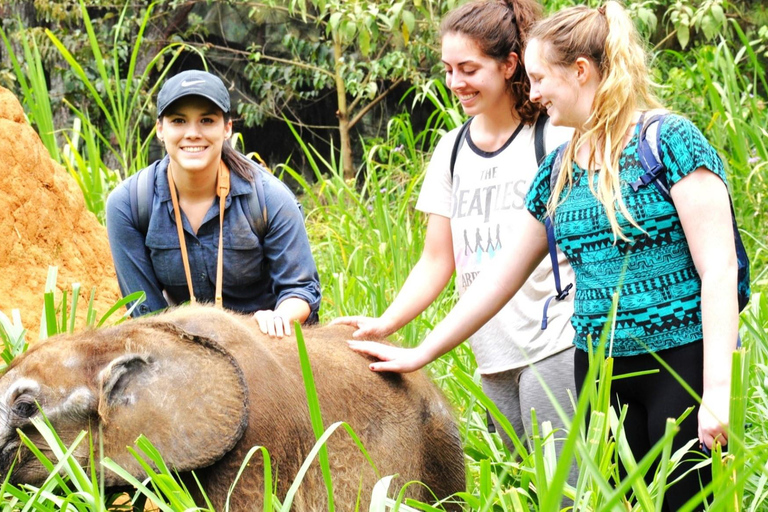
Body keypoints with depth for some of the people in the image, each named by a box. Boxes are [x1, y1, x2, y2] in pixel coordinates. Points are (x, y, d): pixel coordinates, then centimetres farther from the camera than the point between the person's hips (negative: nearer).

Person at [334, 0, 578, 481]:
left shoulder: (555, 139, -4)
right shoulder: (453, 150, 13)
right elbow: (437, 261, 15)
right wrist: (386, 324, 1)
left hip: (554, 347, -5)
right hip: (492, 358, 5)